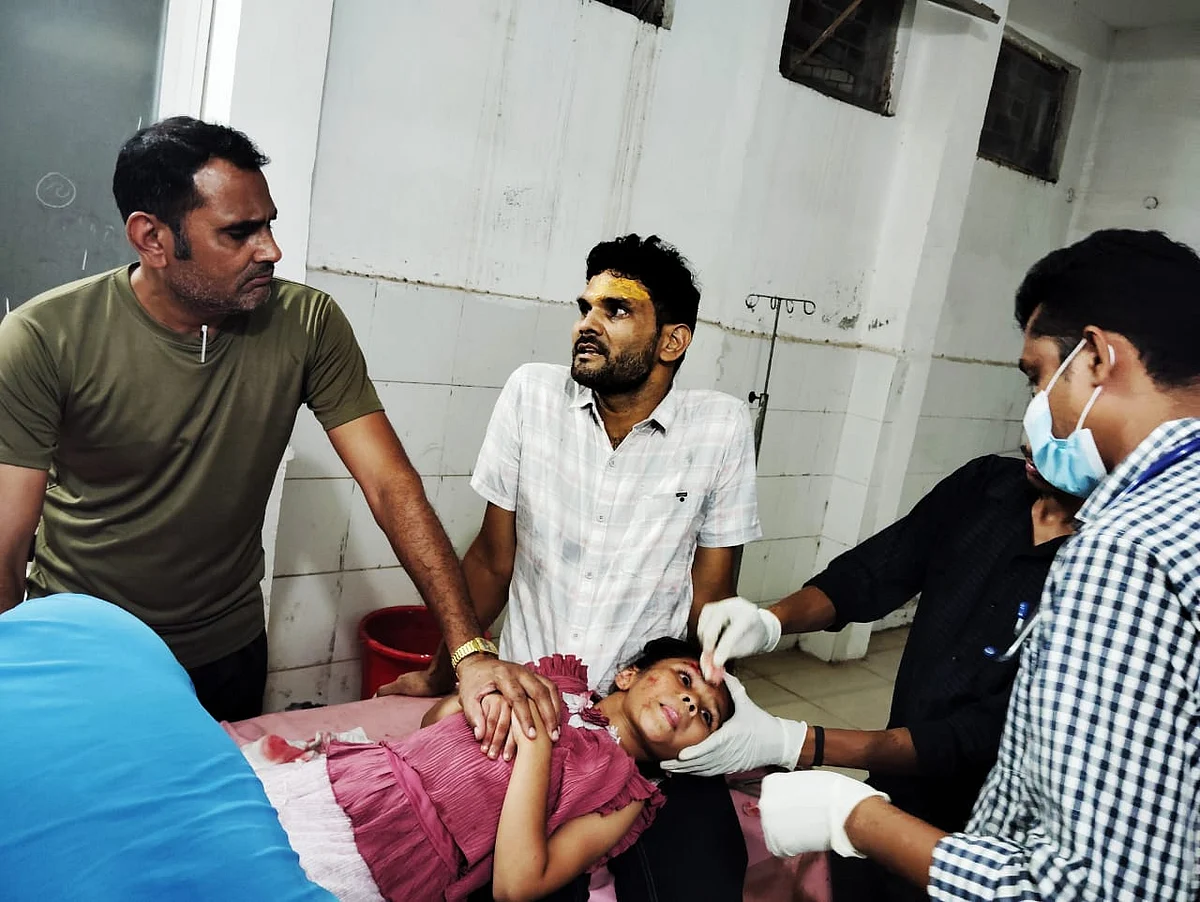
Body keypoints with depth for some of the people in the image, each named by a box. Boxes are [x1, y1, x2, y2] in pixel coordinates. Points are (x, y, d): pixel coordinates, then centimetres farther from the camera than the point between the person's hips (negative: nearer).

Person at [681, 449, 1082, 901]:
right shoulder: (983, 486, -10)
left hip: (967, 842, -4)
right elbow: (864, 577, -3)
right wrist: (770, 621, -23)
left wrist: (795, 745, -31)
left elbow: (983, 737, -26)